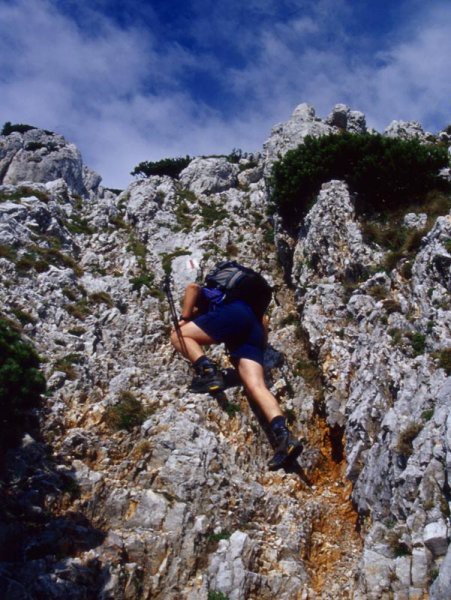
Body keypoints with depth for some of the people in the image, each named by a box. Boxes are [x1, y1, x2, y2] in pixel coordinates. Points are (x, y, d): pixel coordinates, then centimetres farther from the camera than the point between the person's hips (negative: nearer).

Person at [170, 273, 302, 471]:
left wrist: (184, 318, 7)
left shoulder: (207, 294, 31)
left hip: (232, 313, -6)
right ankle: (283, 434, -33)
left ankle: (207, 370, -19)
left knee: (178, 336, 7)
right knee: (256, 386, -12)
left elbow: (192, 287, 6)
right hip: (253, 331, 6)